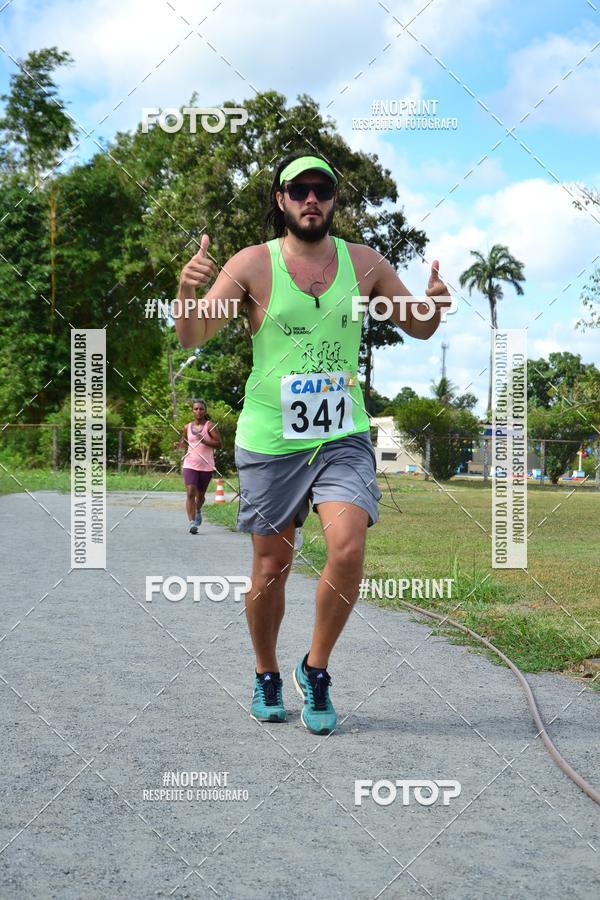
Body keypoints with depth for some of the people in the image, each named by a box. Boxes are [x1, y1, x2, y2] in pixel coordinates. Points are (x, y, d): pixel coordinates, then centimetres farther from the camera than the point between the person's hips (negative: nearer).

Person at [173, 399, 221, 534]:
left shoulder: (210, 426, -5)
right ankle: (192, 523, -15)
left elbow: (219, 443, -11)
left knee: (201, 494, 14)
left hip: (206, 466, -1)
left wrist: (205, 441, -25)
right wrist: (179, 445, 0)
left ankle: (198, 510, 47)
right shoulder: (187, 427, 5)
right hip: (190, 465, 1)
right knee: (190, 493, -15)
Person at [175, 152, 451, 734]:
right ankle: (267, 677, 30)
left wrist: (435, 305, -8)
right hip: (269, 440, -1)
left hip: (343, 436, 1)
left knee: (348, 549, -17)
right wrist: (188, 291, -32)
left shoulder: (364, 263, 4)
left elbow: (418, 328, 15)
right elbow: (192, 338, -11)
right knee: (271, 568, 7)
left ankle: (315, 670, 5)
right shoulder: (253, 265, -5)